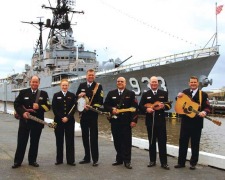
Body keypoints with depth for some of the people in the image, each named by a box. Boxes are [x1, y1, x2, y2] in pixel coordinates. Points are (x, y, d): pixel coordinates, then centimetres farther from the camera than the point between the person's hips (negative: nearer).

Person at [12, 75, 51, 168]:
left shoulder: (43, 94, 5)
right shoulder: (23, 92, 4)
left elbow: (48, 107, -1)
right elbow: (16, 104, -1)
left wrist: (39, 107, -19)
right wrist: (23, 112, -17)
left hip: (37, 121, 1)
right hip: (24, 121, 0)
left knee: (34, 142, 8)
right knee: (21, 142, 3)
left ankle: (32, 160, 21)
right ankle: (17, 161, 12)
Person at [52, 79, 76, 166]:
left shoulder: (72, 95, 6)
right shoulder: (56, 95, 6)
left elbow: (74, 108, 0)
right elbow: (54, 108, -1)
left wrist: (67, 117, -12)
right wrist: (61, 118, -11)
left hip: (69, 121, 0)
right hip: (58, 121, 0)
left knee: (70, 140, 1)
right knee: (59, 140, 5)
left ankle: (70, 160, 6)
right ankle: (59, 159, 14)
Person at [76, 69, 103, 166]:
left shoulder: (98, 86, -3)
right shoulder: (81, 85, 11)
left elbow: (100, 101, -10)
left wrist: (91, 107, -22)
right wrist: (79, 95, -8)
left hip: (93, 115, -5)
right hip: (83, 114, 5)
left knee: (93, 137, -1)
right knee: (85, 136, 11)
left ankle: (95, 159, 5)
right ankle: (87, 157, 22)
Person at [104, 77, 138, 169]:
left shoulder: (131, 94, 2)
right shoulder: (111, 93, 10)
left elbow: (135, 108, -3)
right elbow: (105, 105, 7)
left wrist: (134, 120, -11)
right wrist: (112, 109, -14)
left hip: (126, 122, -2)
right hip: (115, 121, 3)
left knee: (126, 141, 1)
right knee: (117, 141, 9)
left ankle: (127, 161, 7)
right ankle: (119, 159, 21)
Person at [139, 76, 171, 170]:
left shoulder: (164, 93, 6)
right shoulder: (145, 94, 7)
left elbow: (169, 105, 3)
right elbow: (140, 106, 2)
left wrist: (163, 106, -18)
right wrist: (146, 109, -18)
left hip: (161, 121, -1)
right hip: (150, 121, 1)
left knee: (162, 142, -1)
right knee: (152, 141, 9)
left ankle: (164, 162, 3)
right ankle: (152, 160, 19)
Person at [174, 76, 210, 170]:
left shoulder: (203, 94, -2)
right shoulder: (185, 92, 8)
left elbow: (207, 107, -7)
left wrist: (204, 112, -29)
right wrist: (179, 96, -3)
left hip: (197, 122, -3)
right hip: (185, 121, 3)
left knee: (195, 144, 7)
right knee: (182, 142, 7)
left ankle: (193, 163, 19)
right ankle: (181, 162, 16)